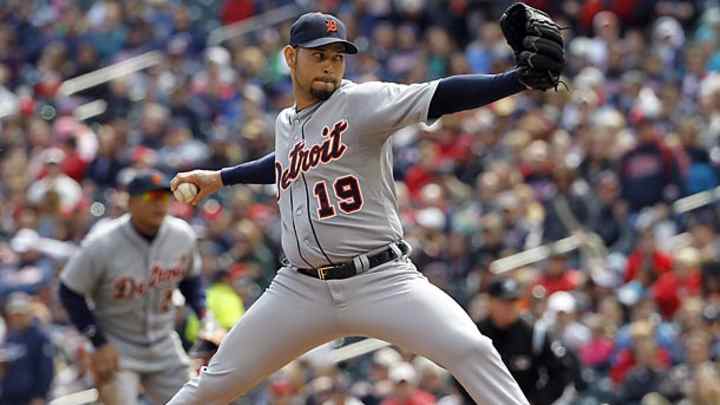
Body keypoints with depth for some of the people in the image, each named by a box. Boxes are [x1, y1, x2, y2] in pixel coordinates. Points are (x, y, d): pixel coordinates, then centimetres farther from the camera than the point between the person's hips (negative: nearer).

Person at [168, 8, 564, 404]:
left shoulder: (362, 101, -7)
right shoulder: (286, 123, 13)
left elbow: (439, 96, -21)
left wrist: (520, 77, -35)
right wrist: (220, 177, 40)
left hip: (382, 280, -5)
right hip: (301, 289, 5)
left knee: (469, 349, -26)